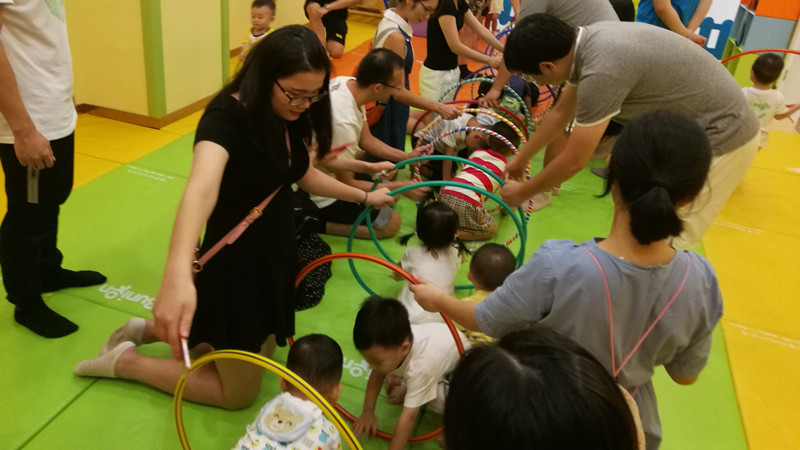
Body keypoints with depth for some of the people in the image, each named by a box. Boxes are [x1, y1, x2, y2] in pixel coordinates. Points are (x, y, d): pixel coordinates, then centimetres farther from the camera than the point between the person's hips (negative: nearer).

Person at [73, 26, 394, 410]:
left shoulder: (288, 120, -4)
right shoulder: (227, 117, -28)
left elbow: (303, 175, 16)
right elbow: (201, 187, -49)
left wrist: (364, 196, 24)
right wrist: (177, 274, -66)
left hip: (274, 255, 8)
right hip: (234, 265, -8)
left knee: (262, 355, 27)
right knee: (239, 392, 9)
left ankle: (148, 331, 34)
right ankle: (125, 361, 22)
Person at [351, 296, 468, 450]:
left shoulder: (420, 368, -45)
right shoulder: (392, 342, -26)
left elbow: (408, 417, -42)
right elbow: (376, 375, -10)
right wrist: (367, 413, -9)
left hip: (458, 370, -6)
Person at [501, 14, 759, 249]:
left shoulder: (602, 70, -31)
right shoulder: (587, 43, -2)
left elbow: (574, 160, -22)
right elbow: (561, 113, 15)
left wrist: (521, 193, -5)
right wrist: (521, 158, 25)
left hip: (720, 138, -9)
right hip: (692, 129, 9)